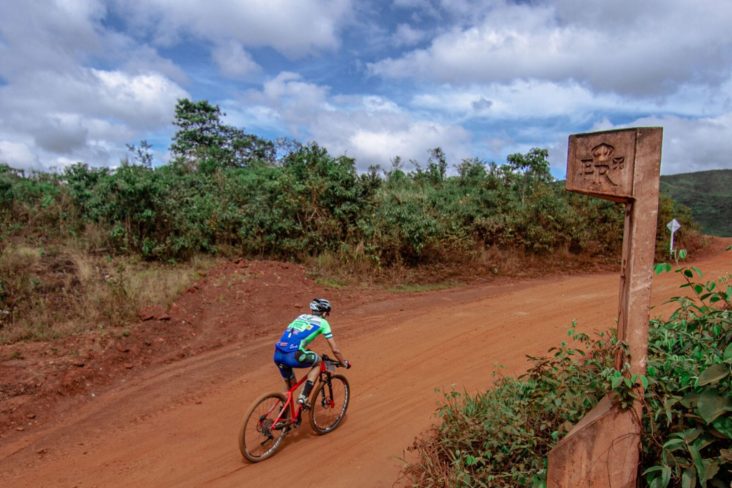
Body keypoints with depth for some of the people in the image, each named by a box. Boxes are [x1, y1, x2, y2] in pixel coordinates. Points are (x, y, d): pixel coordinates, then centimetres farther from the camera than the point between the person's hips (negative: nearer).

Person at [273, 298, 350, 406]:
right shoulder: (322, 322, 12)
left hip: (277, 355, 6)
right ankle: (303, 397, 12)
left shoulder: (301, 317, 28)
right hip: (292, 357, -6)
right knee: (317, 361, 22)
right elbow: (335, 350, 12)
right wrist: (344, 363, 28)